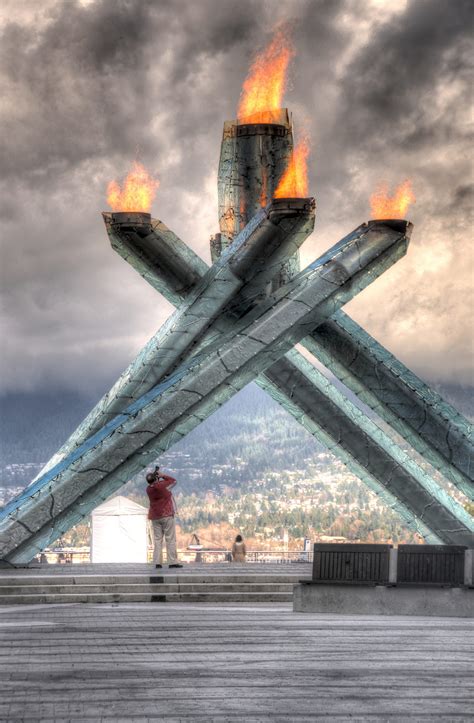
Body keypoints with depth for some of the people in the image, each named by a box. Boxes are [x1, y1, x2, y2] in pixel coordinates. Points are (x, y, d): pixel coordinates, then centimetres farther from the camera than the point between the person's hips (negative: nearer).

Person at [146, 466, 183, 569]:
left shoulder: (148, 489, 1)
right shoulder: (162, 485, -13)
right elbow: (173, 481, 2)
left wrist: (156, 479, 7)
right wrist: (162, 476, 6)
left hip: (155, 517, 5)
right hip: (166, 515, -5)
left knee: (157, 539, 5)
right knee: (170, 539, -2)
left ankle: (157, 562, -1)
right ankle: (172, 562, -5)